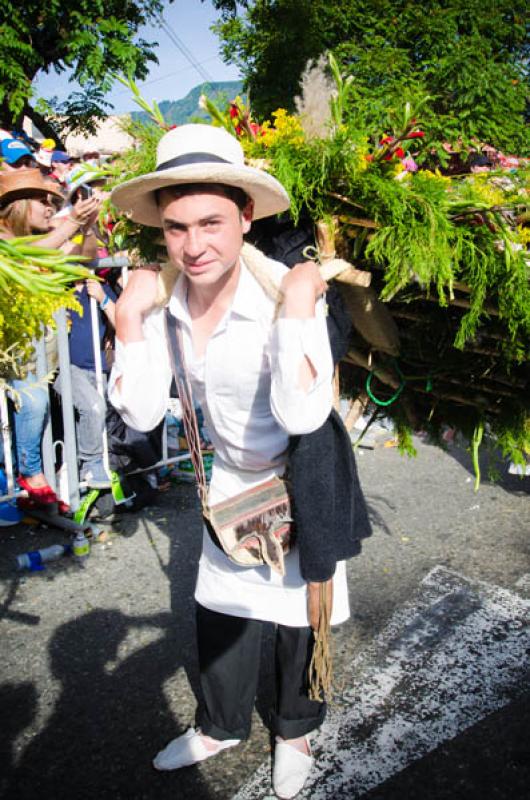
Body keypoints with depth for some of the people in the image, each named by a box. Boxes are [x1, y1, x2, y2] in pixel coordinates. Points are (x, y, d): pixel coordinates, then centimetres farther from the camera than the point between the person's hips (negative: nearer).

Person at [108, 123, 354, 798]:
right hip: (232, 476, 5)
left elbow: (302, 416, -39)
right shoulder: (166, 301, -15)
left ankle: (294, 730, 43)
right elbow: (141, 414, -16)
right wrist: (129, 316, -25)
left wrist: (297, 303, -41)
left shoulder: (287, 291, -30)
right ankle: (221, 725, 45)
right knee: (219, 605, 19)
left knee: (300, 611, 14)